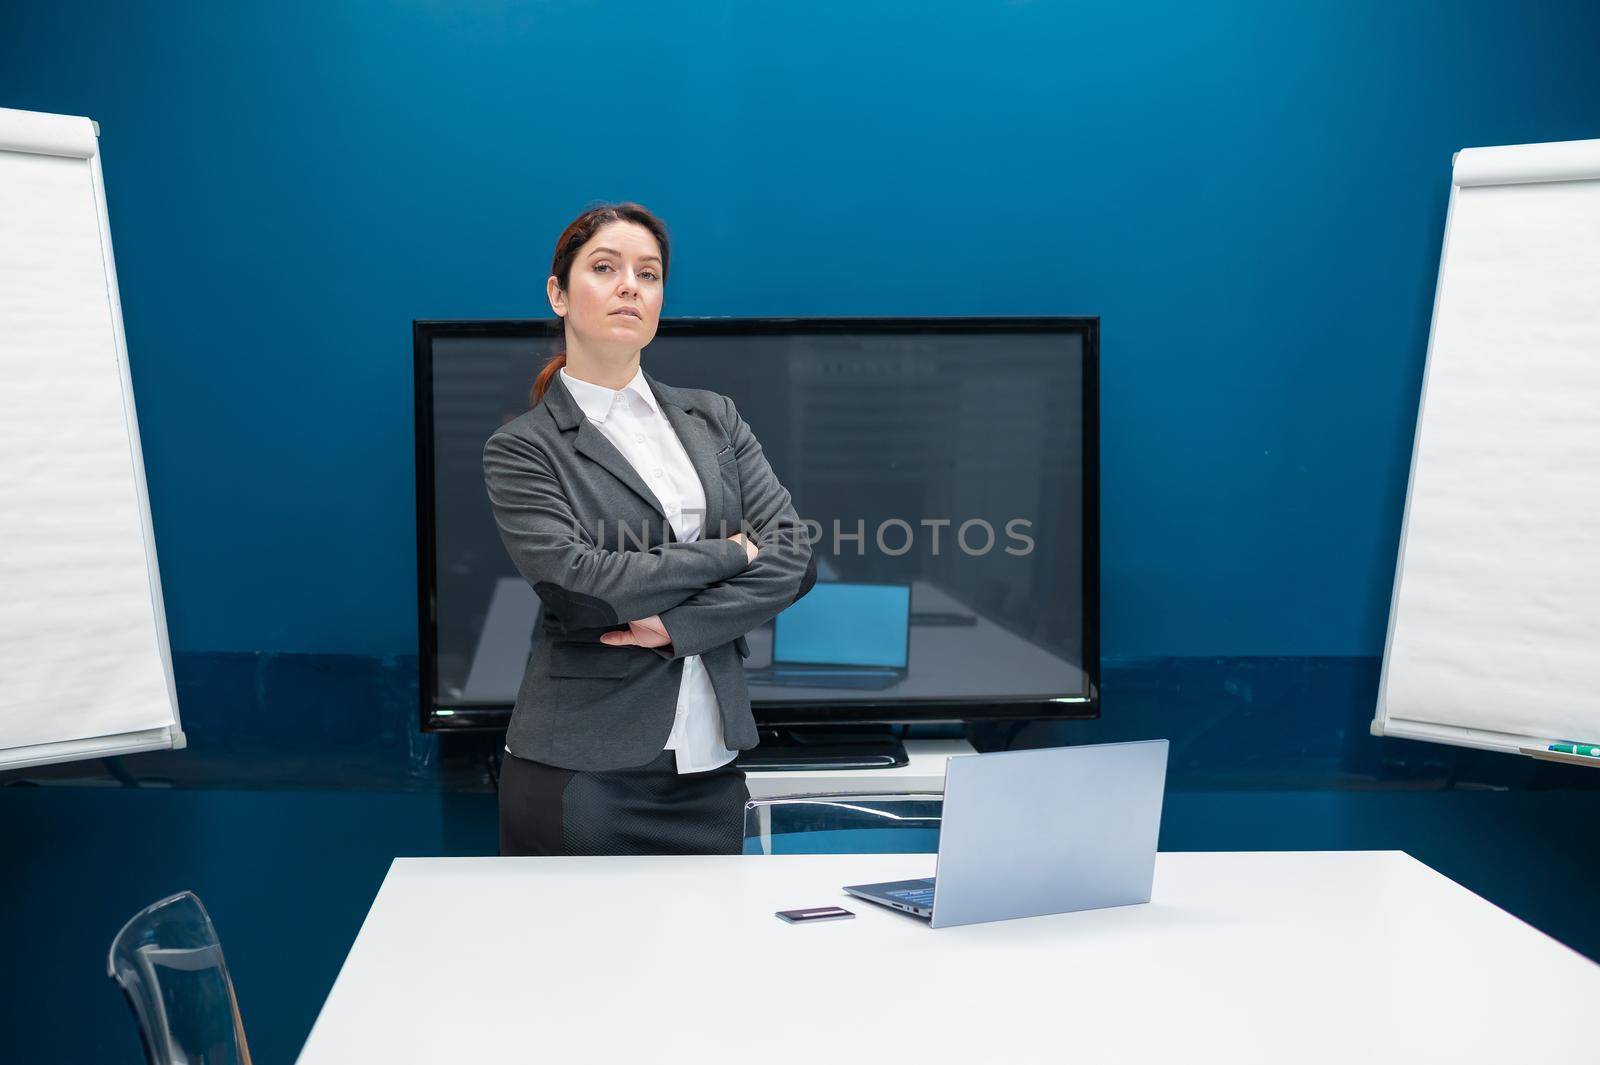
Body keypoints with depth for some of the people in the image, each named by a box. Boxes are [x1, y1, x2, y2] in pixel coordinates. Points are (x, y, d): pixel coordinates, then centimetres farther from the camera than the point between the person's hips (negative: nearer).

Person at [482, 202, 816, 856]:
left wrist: (678, 624, -13)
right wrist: (729, 552, -7)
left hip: (711, 764, 4)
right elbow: (577, 581, -16)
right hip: (580, 772, -4)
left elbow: (792, 557, 1)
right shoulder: (521, 450, -1)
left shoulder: (714, 418, 11)